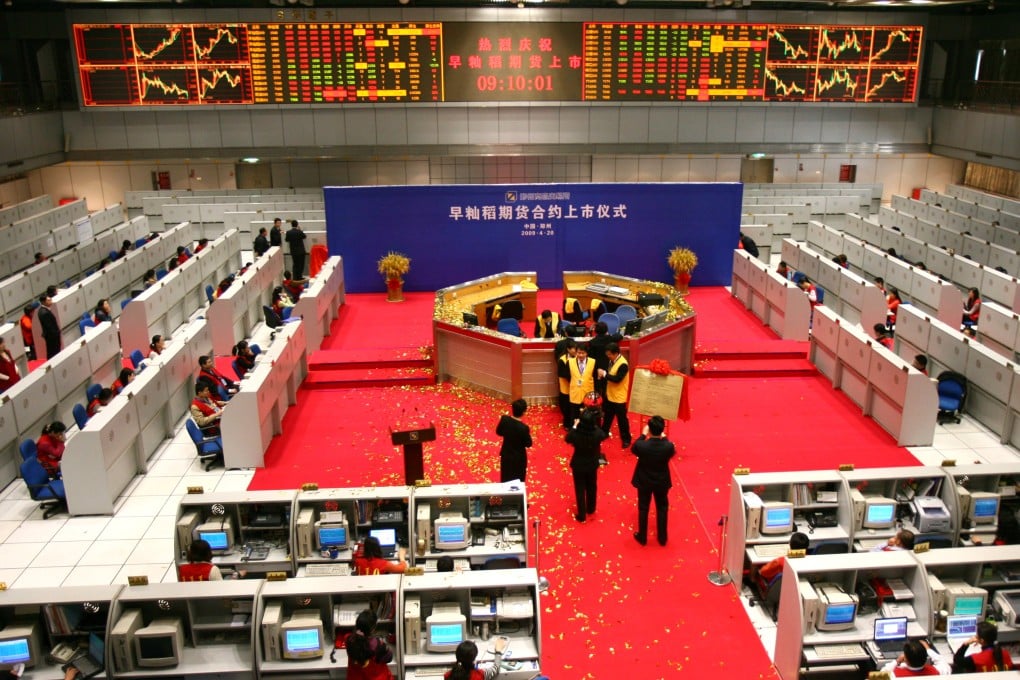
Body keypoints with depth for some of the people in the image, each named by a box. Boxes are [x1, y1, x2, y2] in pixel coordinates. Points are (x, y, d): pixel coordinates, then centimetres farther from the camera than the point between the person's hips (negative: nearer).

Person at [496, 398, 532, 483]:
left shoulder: (504, 419, -20)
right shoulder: (524, 428, -33)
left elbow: (499, 432, -2)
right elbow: (528, 444, -17)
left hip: (505, 454, 4)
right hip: (518, 458, -4)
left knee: (505, 478, 25)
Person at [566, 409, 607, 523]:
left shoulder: (576, 434, -29)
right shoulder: (597, 433, -27)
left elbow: (568, 439, -4)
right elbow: (604, 435, -1)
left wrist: (574, 426, 4)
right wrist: (594, 425, 4)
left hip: (578, 465, -2)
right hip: (592, 464, 2)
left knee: (580, 489, 16)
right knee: (592, 487, 26)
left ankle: (582, 515, 27)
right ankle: (591, 509, 47)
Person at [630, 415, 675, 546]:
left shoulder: (641, 446, -29)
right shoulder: (668, 446, -26)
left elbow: (633, 449, -3)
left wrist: (643, 435, 5)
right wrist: (664, 438, 6)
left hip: (644, 482, -1)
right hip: (662, 482, 1)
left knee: (643, 509, 19)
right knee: (662, 509, 21)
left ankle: (642, 537, 35)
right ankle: (662, 538, 36)